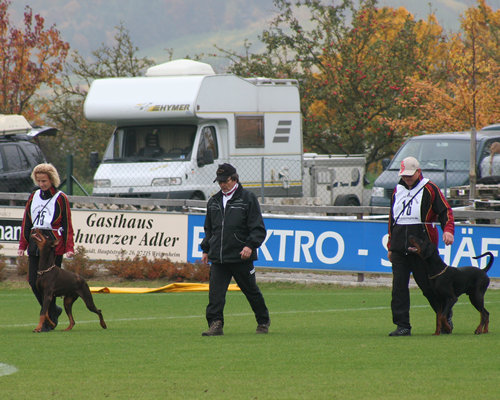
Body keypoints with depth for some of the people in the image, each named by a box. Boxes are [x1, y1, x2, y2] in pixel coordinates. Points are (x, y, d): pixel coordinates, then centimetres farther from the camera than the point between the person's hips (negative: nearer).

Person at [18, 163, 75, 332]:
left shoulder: (60, 198, -1)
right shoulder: (34, 196, 13)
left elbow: (67, 224, -2)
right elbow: (26, 222, 16)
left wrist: (69, 247, -10)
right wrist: (22, 245, 10)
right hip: (35, 244, 5)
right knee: (33, 281, 0)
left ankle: (49, 321, 2)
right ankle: (53, 310, 21)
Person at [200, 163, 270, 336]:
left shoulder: (248, 199, -2)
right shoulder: (214, 201, 15)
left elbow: (258, 229, -5)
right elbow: (209, 229, 26)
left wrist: (250, 245, -18)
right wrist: (206, 250, 19)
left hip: (241, 257, -4)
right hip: (218, 258, 4)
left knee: (251, 291, 8)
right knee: (215, 292, -11)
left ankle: (263, 322, 26)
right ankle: (215, 324, -14)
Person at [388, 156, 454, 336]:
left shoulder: (429, 189, -1)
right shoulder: (398, 190, 17)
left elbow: (445, 211, -6)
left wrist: (448, 230, -25)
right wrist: (390, 246, 23)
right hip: (399, 247, 5)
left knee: (427, 284, 1)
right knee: (399, 286, -3)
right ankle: (402, 326, -1)